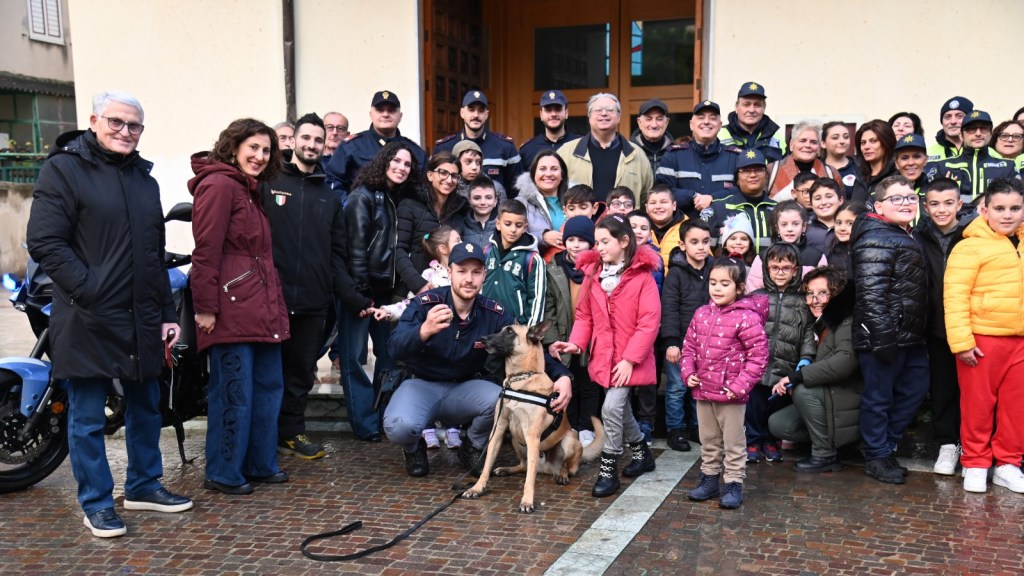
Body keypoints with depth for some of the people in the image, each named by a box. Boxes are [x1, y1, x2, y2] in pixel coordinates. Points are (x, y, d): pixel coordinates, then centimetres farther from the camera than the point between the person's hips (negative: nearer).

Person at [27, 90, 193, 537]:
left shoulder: (144, 177, 16)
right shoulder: (63, 169, -5)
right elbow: (45, 243, -13)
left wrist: (166, 312, 14)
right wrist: (92, 292, -19)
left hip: (142, 318, 7)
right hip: (89, 320, -6)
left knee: (146, 406, 15)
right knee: (88, 416, 3)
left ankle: (143, 485, 31)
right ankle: (95, 503, 16)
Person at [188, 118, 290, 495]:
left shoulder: (251, 191, 20)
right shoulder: (218, 185, -10)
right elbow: (206, 250, -17)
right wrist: (205, 307, -20)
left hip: (261, 309, 10)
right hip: (231, 309, -10)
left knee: (269, 386, 14)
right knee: (235, 393, -3)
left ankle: (260, 464, 25)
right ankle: (223, 474, 10)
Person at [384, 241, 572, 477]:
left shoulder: (495, 314, -10)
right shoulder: (424, 304, -18)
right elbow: (395, 348, -30)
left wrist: (561, 375, -30)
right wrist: (424, 331, -53)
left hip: (465, 388, 2)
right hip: (422, 385, -2)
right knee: (399, 425, -34)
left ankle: (472, 448, 4)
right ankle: (414, 448, 7)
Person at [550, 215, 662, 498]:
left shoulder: (641, 276, -11)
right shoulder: (592, 273, 4)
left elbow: (649, 323, -14)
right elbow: (584, 315, 8)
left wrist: (630, 359, -18)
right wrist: (576, 342, -9)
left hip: (629, 360, -6)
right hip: (602, 356, 6)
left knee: (612, 408, -15)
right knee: (620, 409, 18)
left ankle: (608, 469, 0)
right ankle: (642, 452, 40)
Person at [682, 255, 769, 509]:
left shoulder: (747, 318, -15)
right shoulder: (701, 314, 4)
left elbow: (758, 355, -15)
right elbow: (689, 346, 13)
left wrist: (741, 385, -17)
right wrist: (688, 373, 0)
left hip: (731, 395, -6)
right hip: (703, 392, 6)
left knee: (733, 443, 7)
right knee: (708, 441, 19)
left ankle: (734, 484, 19)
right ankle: (709, 479, 32)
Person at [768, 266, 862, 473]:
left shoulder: (847, 320, -16)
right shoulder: (819, 323, 10)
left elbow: (845, 360, -32)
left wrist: (797, 376, -29)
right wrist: (792, 379, -11)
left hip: (851, 401, -8)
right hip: (827, 398, 8)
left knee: (803, 391, -29)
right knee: (777, 424, -5)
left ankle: (826, 455, -13)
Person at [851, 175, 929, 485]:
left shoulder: (906, 238, 18)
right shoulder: (876, 239, -14)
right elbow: (872, 293, -22)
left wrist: (918, 333, 20)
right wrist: (883, 337, -25)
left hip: (910, 336, 10)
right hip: (884, 336, -10)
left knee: (915, 389, 15)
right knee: (879, 396, 1)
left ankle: (885, 444, 28)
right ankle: (878, 457, 14)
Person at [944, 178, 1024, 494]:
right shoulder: (971, 246, -9)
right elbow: (955, 296, -13)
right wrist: (961, 342, -18)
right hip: (982, 338, -5)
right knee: (978, 404, 4)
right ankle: (975, 464, 18)